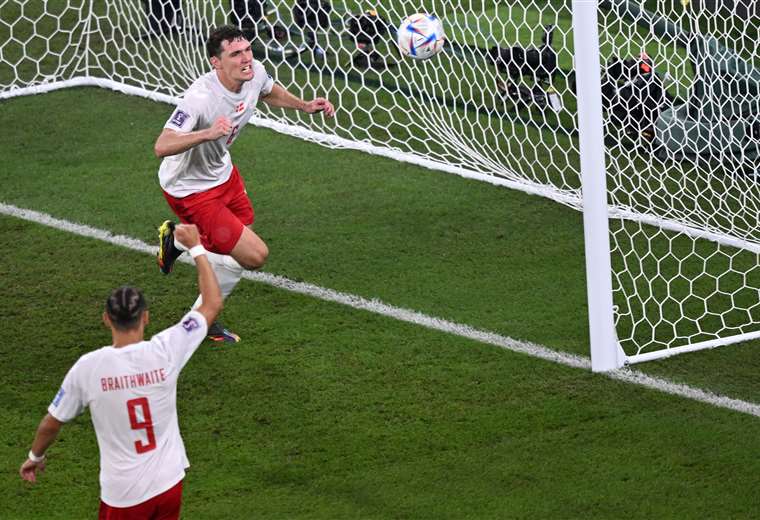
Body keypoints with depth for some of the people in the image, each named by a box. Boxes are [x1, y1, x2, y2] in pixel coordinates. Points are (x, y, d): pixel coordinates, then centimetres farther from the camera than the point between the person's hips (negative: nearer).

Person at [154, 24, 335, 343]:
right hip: (190, 189, -8)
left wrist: (305, 106, 2)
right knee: (254, 255, -11)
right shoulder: (200, 98, -36)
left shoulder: (254, 73, -12)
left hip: (222, 172, 8)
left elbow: (270, 93, 15)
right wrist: (207, 133, -57)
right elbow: (162, 147, -44)